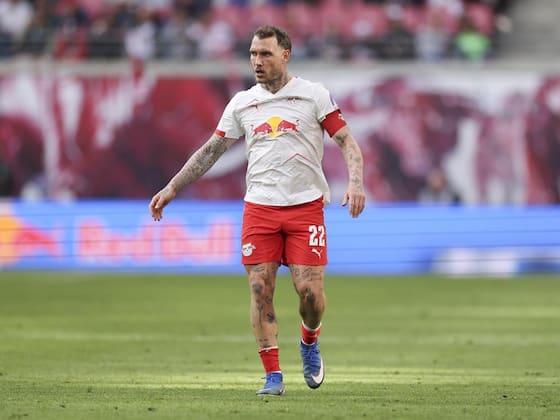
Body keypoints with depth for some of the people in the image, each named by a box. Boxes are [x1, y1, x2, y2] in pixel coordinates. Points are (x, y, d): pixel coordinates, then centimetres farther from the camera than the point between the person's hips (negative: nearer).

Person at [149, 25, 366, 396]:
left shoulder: (313, 94, 1)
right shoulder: (242, 103, 10)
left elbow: (347, 141, -1)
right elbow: (210, 151, 15)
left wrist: (356, 182, -18)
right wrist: (171, 189, 11)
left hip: (306, 205, -3)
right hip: (259, 207, 3)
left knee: (310, 289, -10)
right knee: (260, 289, -6)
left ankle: (310, 342, 23)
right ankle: (273, 376, 0)